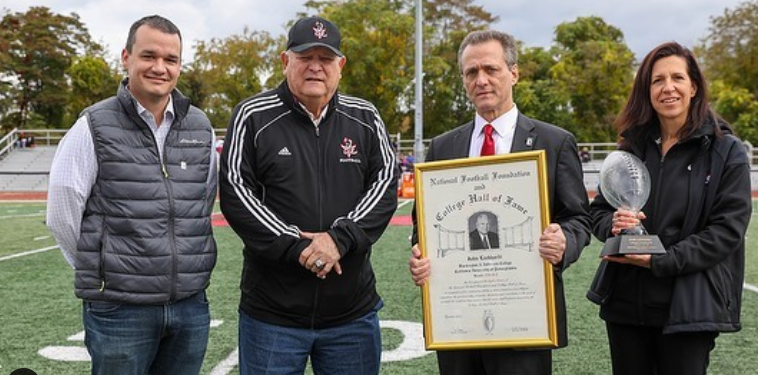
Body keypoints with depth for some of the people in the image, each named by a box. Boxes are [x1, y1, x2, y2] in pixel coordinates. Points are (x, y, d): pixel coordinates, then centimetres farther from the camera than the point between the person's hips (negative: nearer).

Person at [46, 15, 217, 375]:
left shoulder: (200, 128, 6)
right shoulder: (94, 127, -6)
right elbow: (62, 216, -4)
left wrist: (183, 268, 12)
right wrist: (100, 273, 3)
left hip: (192, 306, 4)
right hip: (119, 310, -3)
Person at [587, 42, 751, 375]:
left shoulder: (726, 151, -3)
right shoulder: (632, 146, 8)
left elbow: (727, 228, -10)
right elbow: (597, 211, 11)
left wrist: (661, 261, -18)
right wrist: (613, 224, -13)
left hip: (688, 308, -3)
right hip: (625, 302, 3)